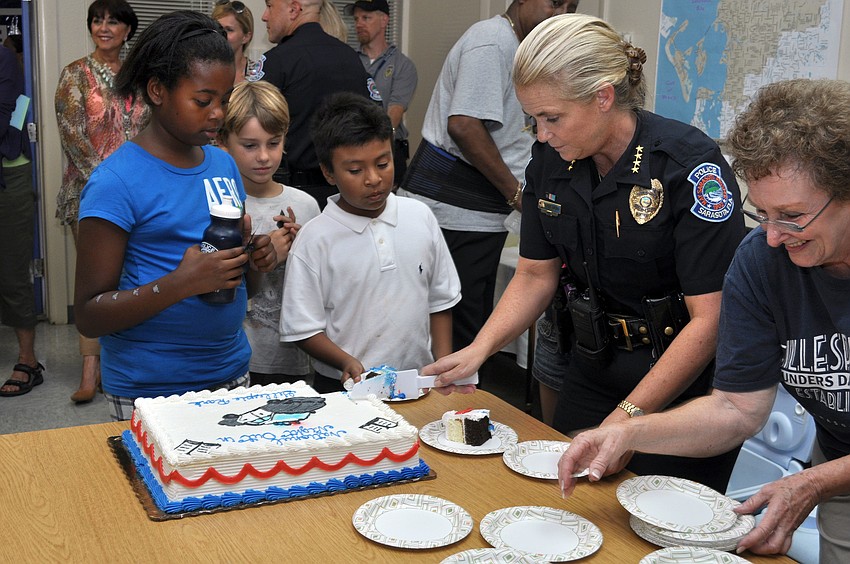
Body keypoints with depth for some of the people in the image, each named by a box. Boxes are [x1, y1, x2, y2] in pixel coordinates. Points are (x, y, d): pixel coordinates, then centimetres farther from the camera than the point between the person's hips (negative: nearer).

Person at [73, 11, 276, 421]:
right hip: (150, 393, -6)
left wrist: (255, 261, -7)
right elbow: (88, 317, -14)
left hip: (232, 373, 6)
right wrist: (181, 283, -27)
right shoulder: (116, 182, -13)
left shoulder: (224, 164, 6)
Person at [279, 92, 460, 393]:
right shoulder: (315, 240, -6)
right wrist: (346, 362, -19)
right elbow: (303, 328, -4)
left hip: (418, 379, 3)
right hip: (344, 388, -3)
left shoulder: (420, 217, 6)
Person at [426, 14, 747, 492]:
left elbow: (710, 319, -23)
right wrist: (480, 349, -9)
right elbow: (536, 274, 6)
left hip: (685, 390, -5)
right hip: (593, 373, 6)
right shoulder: (551, 159, -4)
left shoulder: (691, 166, -22)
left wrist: (626, 418, -25)